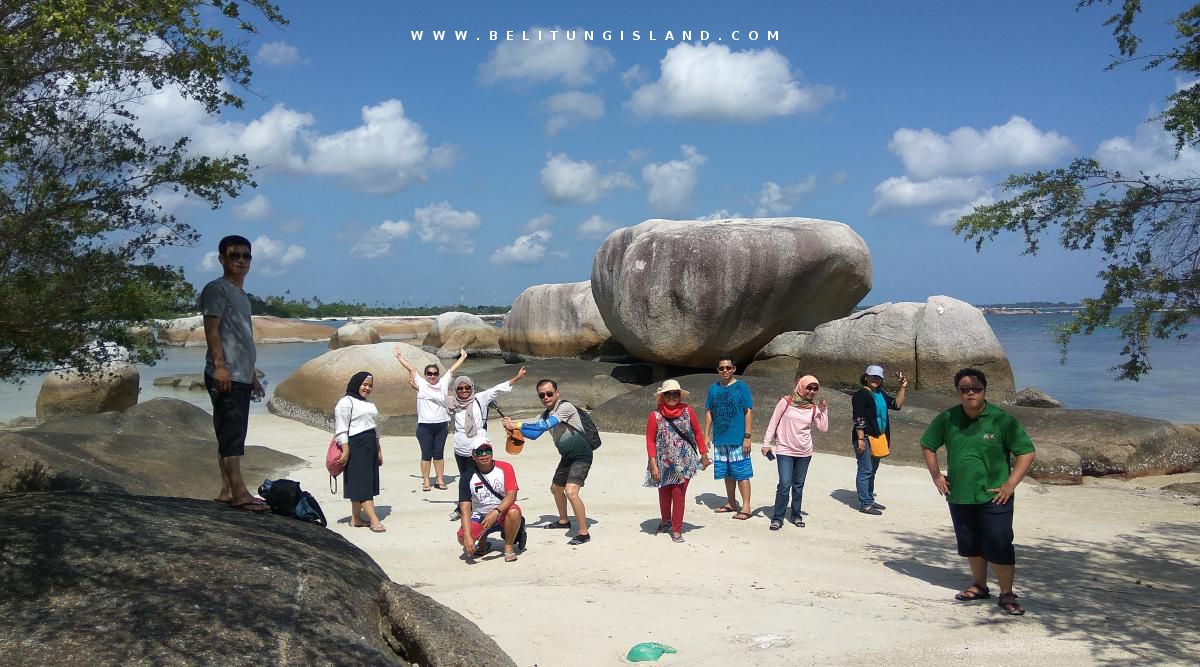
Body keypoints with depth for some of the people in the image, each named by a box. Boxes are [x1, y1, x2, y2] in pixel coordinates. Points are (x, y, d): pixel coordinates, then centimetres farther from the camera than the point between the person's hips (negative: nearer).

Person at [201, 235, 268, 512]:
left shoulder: (242, 295, 24)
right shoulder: (217, 289, -3)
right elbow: (212, 330, -13)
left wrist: (252, 375, 24)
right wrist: (220, 365, -22)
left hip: (241, 376, 10)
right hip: (225, 375, -9)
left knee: (231, 435, 9)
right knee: (232, 434, -13)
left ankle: (227, 491, 12)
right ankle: (239, 492, -16)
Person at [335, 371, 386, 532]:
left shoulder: (369, 404, 21)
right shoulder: (346, 402, -6)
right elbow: (341, 429, -13)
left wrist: (379, 450, 22)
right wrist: (345, 451, -19)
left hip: (370, 448, 9)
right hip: (356, 447, -9)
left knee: (366, 482, 7)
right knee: (362, 483, -9)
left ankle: (356, 518, 12)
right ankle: (374, 520, -14)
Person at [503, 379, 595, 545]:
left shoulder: (565, 407, -20)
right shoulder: (546, 414, 8)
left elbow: (546, 425, -31)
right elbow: (534, 434, 7)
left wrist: (517, 425, -30)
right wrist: (514, 428, -10)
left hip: (581, 456, -10)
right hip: (567, 457, 10)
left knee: (571, 492, -24)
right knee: (556, 488, 24)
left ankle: (583, 533, -16)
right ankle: (563, 521, 47)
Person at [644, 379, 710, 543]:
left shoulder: (687, 411, -3)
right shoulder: (655, 415, -6)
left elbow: (698, 433, 5)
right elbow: (650, 441, -6)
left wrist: (704, 455, 6)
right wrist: (653, 465, -12)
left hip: (684, 462, -1)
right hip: (664, 463, 1)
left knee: (679, 495, -2)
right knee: (664, 493, 16)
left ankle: (676, 530, 10)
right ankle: (666, 520, 42)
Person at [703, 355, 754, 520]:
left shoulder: (741, 387, -5)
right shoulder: (714, 388, 7)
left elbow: (749, 412, -6)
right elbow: (708, 412, 11)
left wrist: (747, 436, -11)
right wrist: (706, 435, 7)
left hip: (738, 439, -5)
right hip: (719, 439, 5)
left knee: (741, 473, -3)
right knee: (727, 472, 14)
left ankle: (746, 507, 2)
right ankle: (731, 503, 25)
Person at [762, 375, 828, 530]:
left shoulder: (814, 408, 4)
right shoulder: (786, 402, -5)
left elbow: (823, 428, -2)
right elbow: (773, 423, -2)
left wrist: (824, 410, -11)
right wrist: (767, 443, -3)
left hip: (804, 453, 4)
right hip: (785, 450, -4)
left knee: (798, 485, 12)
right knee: (785, 484, -10)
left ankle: (796, 516, 25)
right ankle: (777, 518, -2)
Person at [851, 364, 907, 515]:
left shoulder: (881, 394, 14)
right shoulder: (860, 395, -12)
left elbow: (896, 404, 14)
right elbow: (858, 419, -17)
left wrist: (902, 388, 6)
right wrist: (861, 439, -21)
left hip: (878, 438, 9)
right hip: (865, 438, -9)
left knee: (872, 470, 17)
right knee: (865, 470, -6)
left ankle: (869, 499, 28)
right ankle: (864, 504, -3)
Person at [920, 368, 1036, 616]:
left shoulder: (1002, 420, -11)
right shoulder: (947, 419, -1)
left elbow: (1027, 452, -7)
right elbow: (927, 446, 14)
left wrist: (1010, 484, -12)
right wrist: (936, 475, 5)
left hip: (994, 499, -4)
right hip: (959, 496, 4)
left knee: (999, 547, -3)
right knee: (970, 545, 16)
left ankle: (1007, 595, 11)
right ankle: (979, 586, 34)